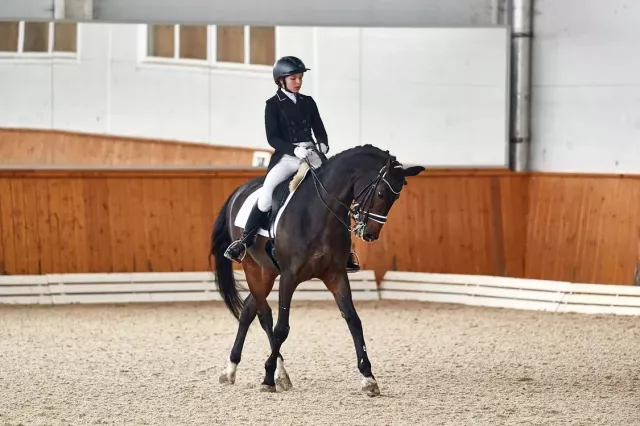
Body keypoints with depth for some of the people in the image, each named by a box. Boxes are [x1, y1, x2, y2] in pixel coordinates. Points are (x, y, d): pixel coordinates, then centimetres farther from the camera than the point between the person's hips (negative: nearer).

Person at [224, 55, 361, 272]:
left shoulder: (308, 102, 14)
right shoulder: (273, 105, 2)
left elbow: (319, 129, 15)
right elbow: (273, 137, -5)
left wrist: (323, 144, -8)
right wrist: (294, 149, -21)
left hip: (312, 156, 4)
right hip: (286, 157, -4)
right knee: (268, 188, -30)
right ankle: (245, 241, -22)